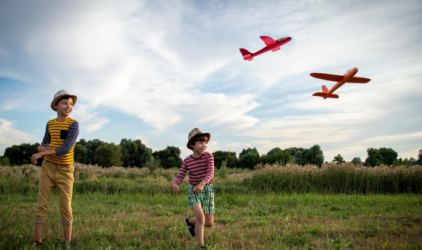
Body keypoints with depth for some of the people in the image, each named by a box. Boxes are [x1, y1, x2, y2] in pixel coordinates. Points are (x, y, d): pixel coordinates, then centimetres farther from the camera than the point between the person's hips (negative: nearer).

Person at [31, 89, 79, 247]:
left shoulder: (73, 125, -12)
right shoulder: (50, 124, 4)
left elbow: (66, 149, -22)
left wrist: (40, 154, -19)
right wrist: (41, 148, -7)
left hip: (65, 170, -4)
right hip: (47, 168, 4)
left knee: (65, 208, -2)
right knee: (41, 205, 2)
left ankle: (67, 243, 7)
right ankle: (37, 242, 9)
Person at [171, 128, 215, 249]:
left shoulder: (209, 156, -12)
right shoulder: (187, 161, -6)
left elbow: (210, 173, -25)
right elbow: (180, 177, -6)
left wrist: (202, 184, -45)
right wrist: (174, 184, -30)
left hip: (207, 191, 1)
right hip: (193, 191, -1)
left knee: (209, 223, 6)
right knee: (201, 217, -24)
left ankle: (190, 221, 36)